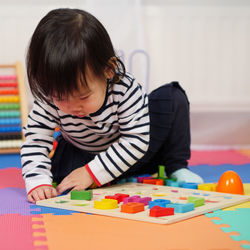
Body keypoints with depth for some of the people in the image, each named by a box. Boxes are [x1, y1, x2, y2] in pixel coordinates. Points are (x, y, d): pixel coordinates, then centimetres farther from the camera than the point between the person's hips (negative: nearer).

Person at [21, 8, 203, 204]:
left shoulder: (125, 89, -33)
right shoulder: (49, 101, -28)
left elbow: (136, 139, -31)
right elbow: (35, 140, -23)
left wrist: (92, 173, -35)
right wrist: (38, 182, -41)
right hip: (82, 155, 2)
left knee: (172, 97, -18)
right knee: (61, 164, -31)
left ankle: (176, 166, -4)